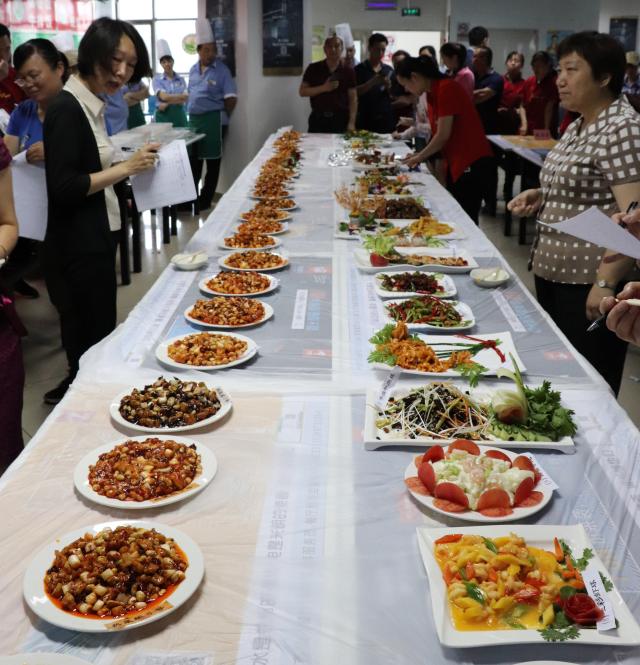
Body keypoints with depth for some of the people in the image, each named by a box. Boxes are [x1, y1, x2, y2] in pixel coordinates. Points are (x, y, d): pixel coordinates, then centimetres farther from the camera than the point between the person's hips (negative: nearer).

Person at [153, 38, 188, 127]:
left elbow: (185, 99, -3)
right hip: (163, 115, -2)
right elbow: (164, 97, -12)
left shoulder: (181, 79, 10)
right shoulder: (157, 79, 2)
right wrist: (180, 96, -4)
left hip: (179, 115, 2)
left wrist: (167, 103, -14)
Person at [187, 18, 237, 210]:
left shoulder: (222, 70, -8)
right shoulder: (193, 70, 9)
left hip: (213, 119, -6)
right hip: (194, 119, 6)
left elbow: (231, 98, -9)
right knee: (193, 160, 10)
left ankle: (205, 200, 9)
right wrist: (192, 114, 13)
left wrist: (221, 117, -3)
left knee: (212, 161, 1)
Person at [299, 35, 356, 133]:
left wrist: (351, 123, -9)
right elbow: (302, 92, 2)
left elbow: (353, 98, 2)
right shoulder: (313, 69, 4)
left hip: (340, 119, 0)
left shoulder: (348, 72, 4)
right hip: (318, 118, 0)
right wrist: (323, 88, -12)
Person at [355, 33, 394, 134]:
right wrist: (372, 82, -19)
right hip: (365, 121, -3)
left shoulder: (389, 71, 12)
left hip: (386, 121, 3)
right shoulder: (360, 70, 2)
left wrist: (389, 87, -8)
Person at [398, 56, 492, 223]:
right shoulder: (432, 93, 11)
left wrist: (419, 157, -5)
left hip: (470, 160, -9)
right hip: (455, 161, 9)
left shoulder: (446, 88, -16)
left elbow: (443, 135, -17)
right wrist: (420, 155, 2)